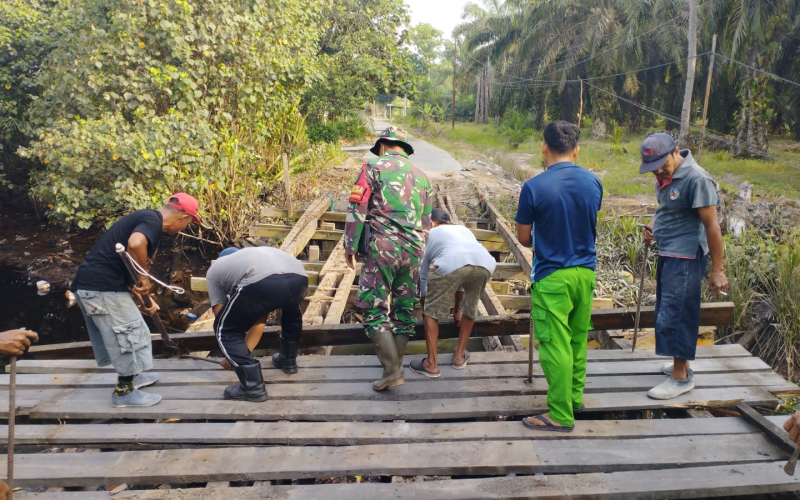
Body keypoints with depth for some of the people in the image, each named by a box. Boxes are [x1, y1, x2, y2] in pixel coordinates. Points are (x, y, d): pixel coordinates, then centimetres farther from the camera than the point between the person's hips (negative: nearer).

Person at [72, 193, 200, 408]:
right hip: (103, 287, -10)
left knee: (119, 335, 24)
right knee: (131, 335, 3)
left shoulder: (145, 218, 19)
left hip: (89, 284, 10)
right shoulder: (153, 220, -12)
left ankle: (130, 376, 41)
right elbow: (135, 244, -35)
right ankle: (124, 392, 15)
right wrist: (144, 277, -19)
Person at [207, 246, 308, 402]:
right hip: (299, 278, 6)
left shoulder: (214, 269, 32)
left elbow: (222, 319, 30)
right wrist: (244, 353, 48)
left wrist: (233, 355, 44)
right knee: (292, 311, 41)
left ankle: (253, 387, 15)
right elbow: (260, 317, 42)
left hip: (262, 283, -6)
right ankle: (288, 360, 51)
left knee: (225, 328, 17)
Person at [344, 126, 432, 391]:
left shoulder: (374, 166, 2)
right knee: (404, 308, 14)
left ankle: (392, 370, -7)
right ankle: (394, 361, 20)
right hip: (414, 249, 6)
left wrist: (350, 245, 0)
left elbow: (357, 207, -6)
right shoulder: (422, 176, 19)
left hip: (382, 248, -5)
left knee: (374, 309, -1)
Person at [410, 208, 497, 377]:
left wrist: (424, 308, 50)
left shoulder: (430, 234, 34)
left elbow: (422, 275, 37)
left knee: (432, 311, 18)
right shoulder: (463, 229, 43)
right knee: (470, 309, 30)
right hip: (484, 263, 4)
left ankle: (431, 364, 20)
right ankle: (459, 356, 38)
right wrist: (457, 308, 57)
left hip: (450, 263, -4)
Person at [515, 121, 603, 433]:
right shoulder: (593, 182, -1)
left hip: (552, 276, -6)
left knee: (555, 345, 2)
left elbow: (524, 238, -6)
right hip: (585, 272, 6)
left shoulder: (534, 187, -16)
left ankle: (561, 416, 11)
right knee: (578, 339, 19)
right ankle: (575, 397, 34)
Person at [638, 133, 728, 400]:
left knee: (674, 315, -5)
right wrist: (653, 227, 2)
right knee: (668, 312, 17)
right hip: (667, 254, 9)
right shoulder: (665, 175, 6)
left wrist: (717, 270, -18)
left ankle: (681, 378, 8)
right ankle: (681, 363, 33)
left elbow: (712, 225, -19)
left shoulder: (696, 179, -20)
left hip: (685, 257, -9)